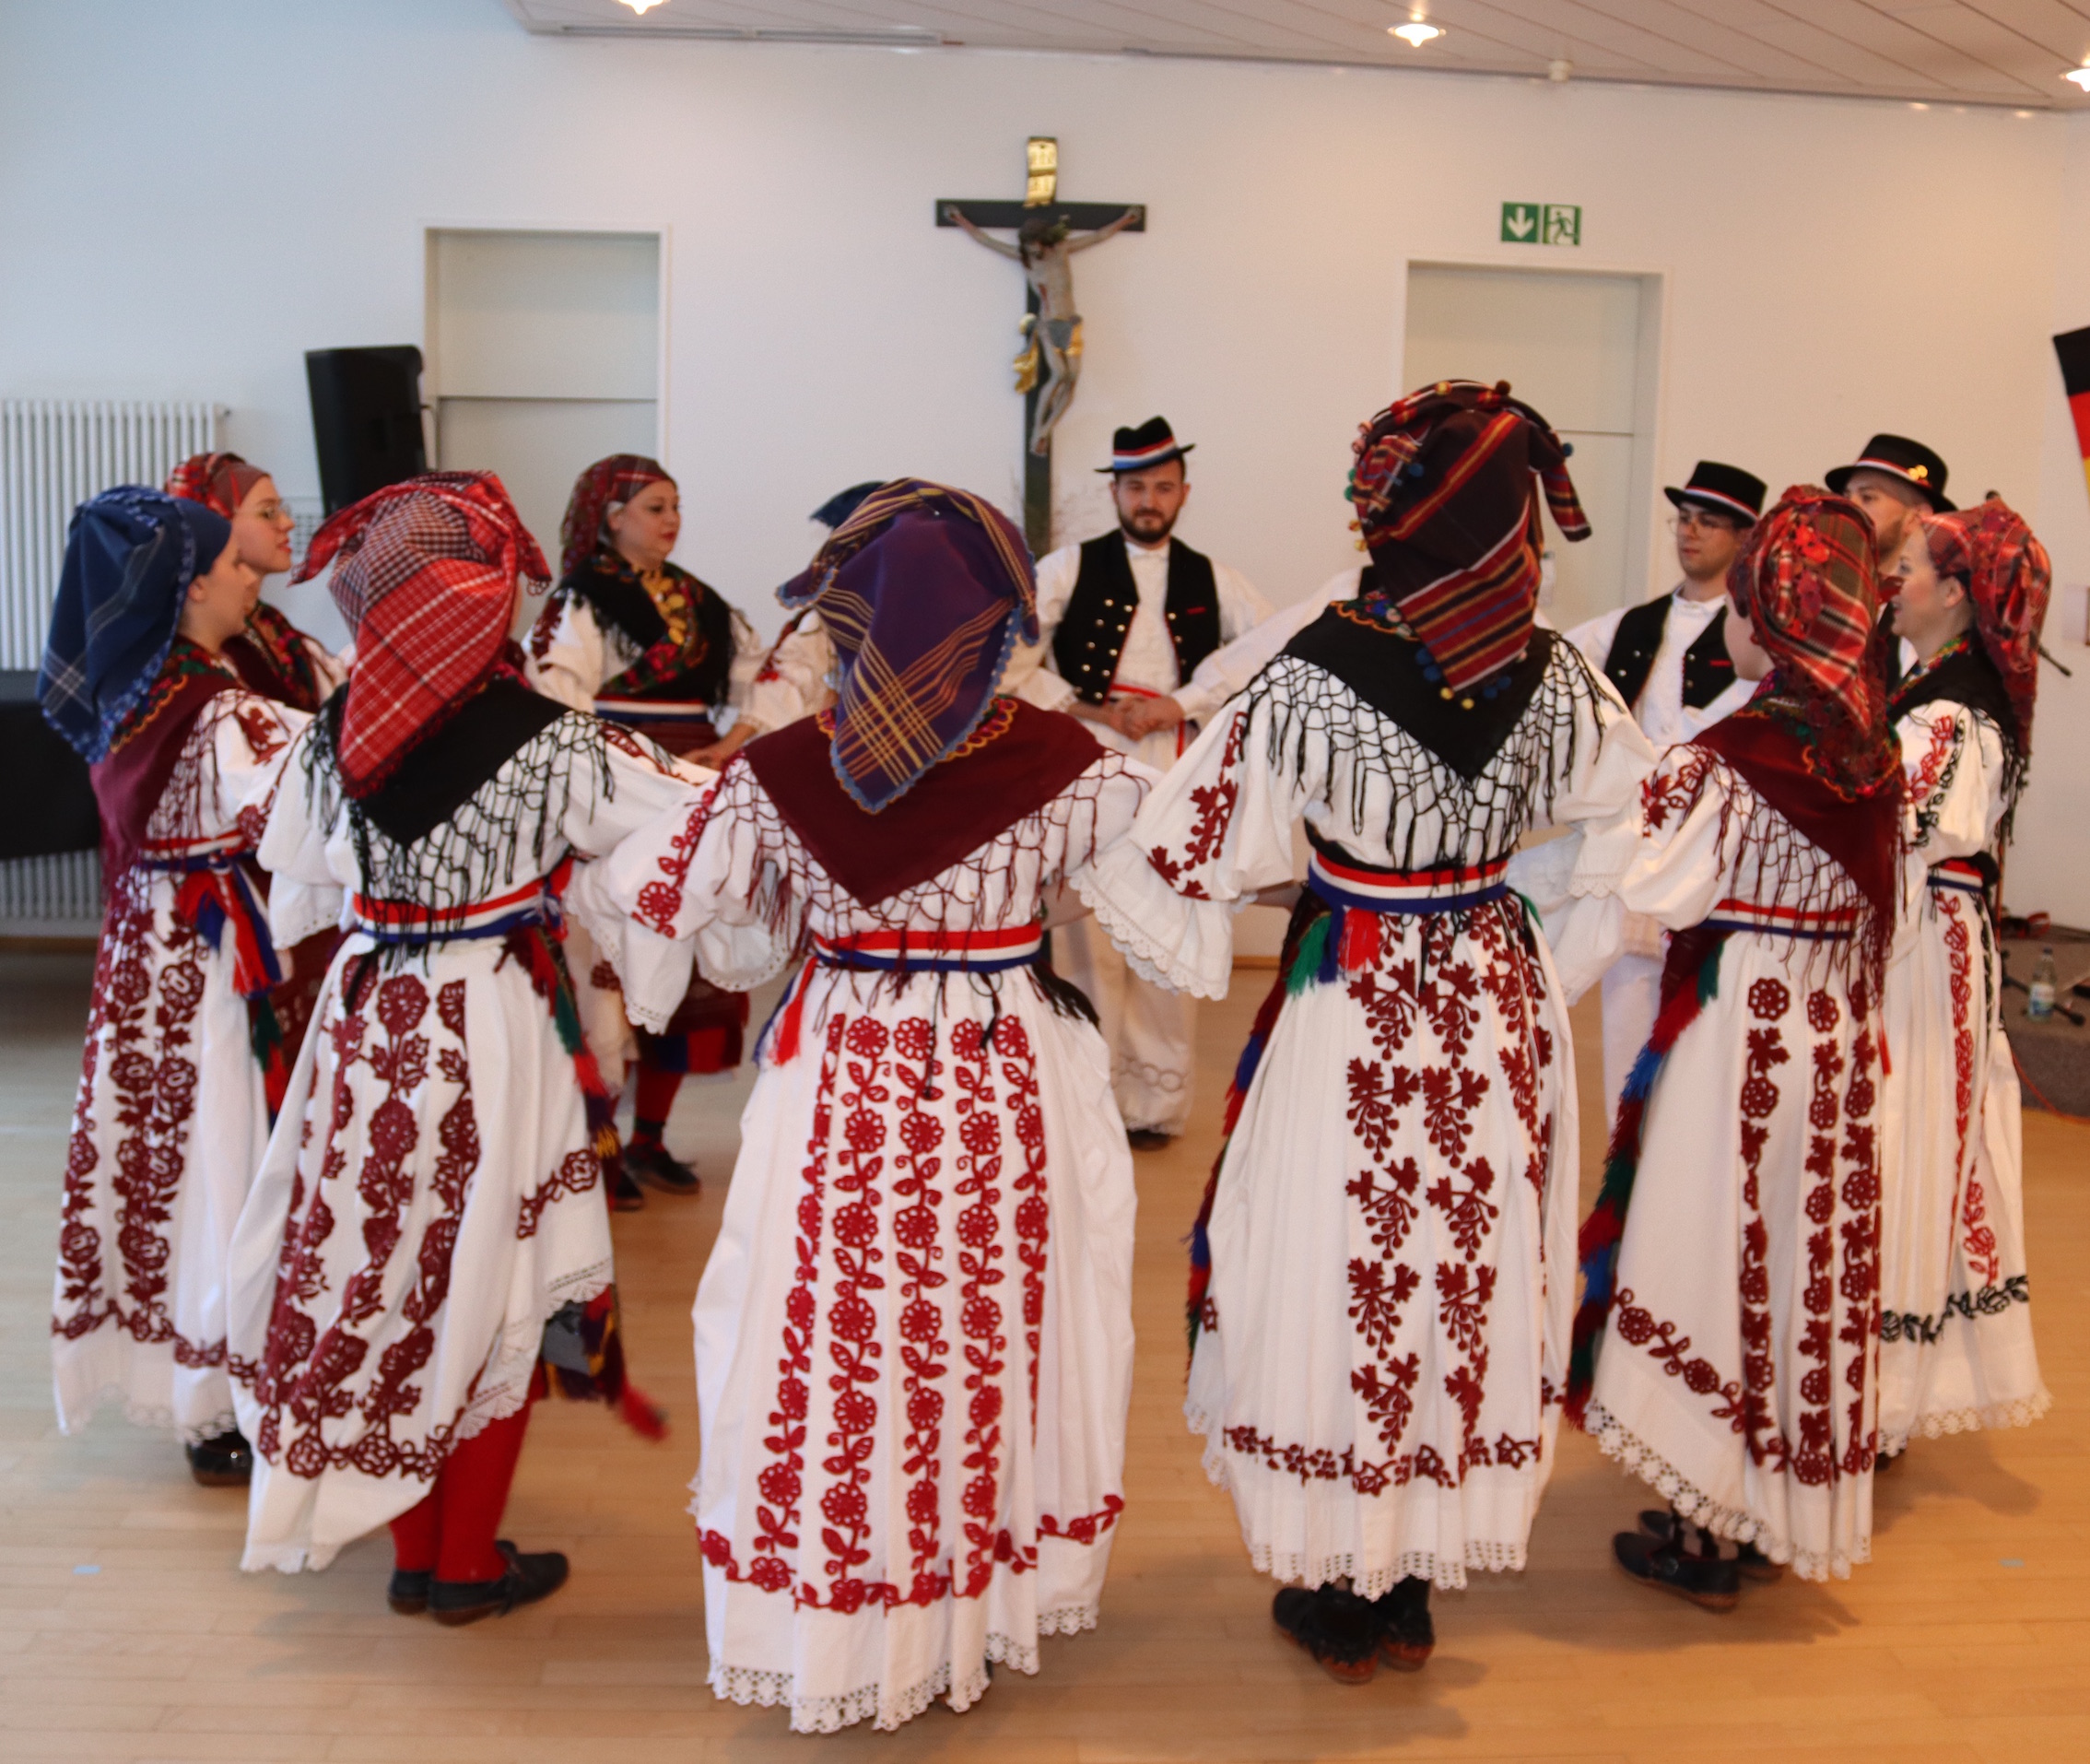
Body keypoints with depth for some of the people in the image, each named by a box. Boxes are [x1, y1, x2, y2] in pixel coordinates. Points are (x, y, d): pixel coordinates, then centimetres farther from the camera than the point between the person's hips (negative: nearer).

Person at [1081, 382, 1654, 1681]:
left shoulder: (1314, 676, -19)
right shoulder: (1557, 680, -8)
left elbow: (1199, 854, -14)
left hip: (1350, 1015, -3)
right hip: (1498, 1010, 4)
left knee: (1346, 1275, 12)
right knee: (1476, 1265, 16)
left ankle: (1341, 1599, 27)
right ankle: (1417, 1588, 33)